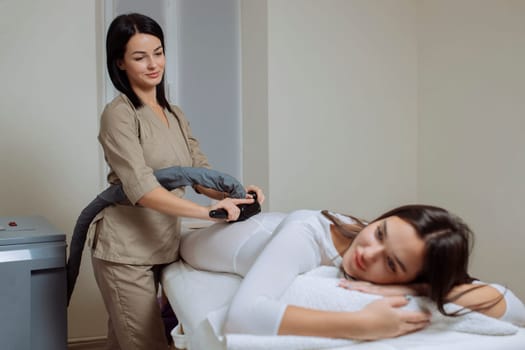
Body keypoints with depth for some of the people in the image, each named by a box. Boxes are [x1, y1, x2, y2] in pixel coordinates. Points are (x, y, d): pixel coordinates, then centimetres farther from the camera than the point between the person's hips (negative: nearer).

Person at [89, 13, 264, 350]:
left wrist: (235, 193, -12)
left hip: (163, 246, 7)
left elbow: (200, 171, 8)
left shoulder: (175, 114, 13)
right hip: (126, 251, -7)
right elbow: (141, 187, -22)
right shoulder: (119, 114, -12)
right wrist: (208, 211, -30)